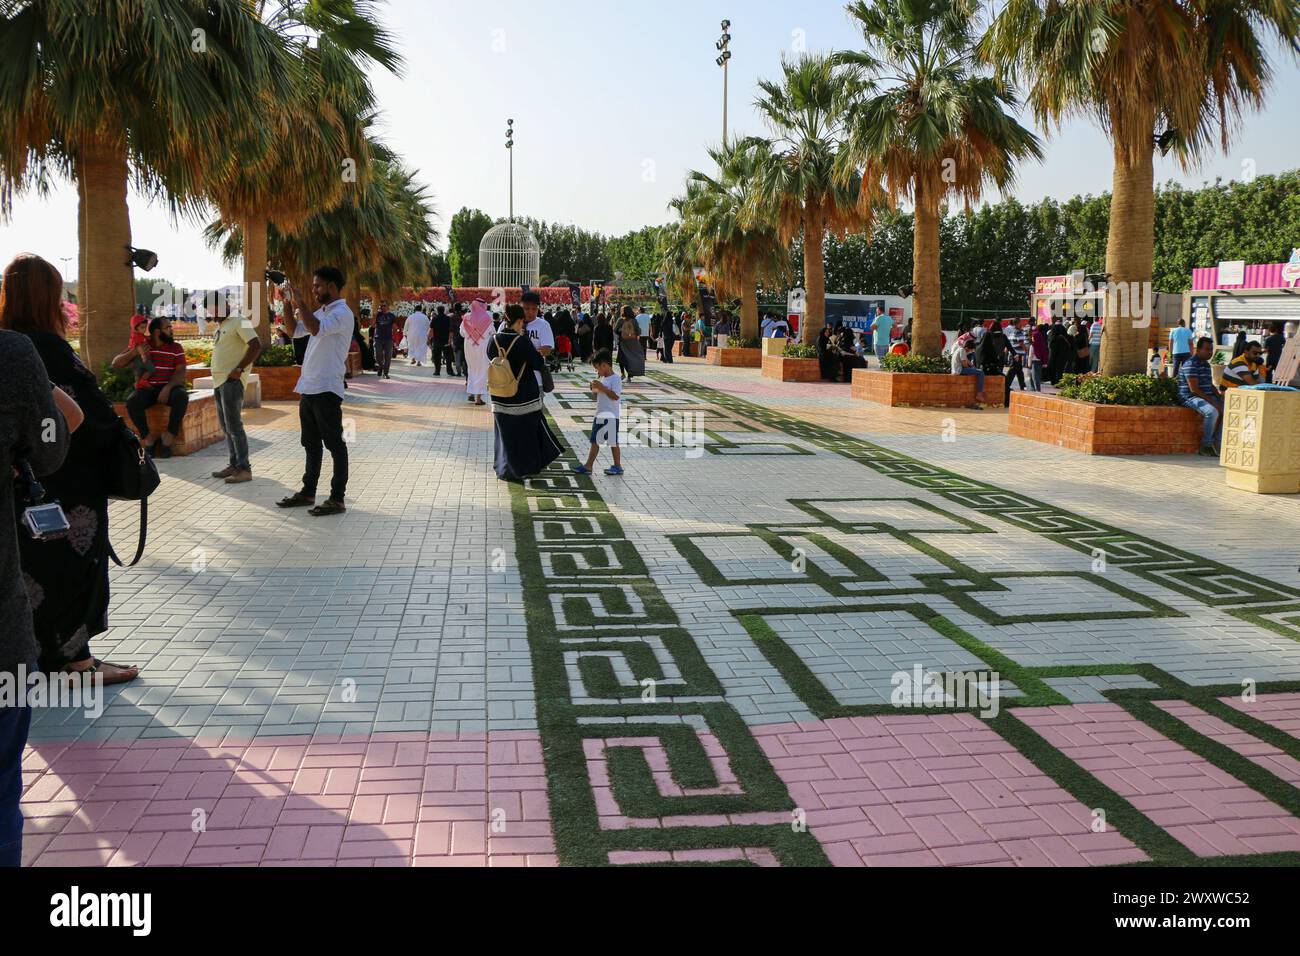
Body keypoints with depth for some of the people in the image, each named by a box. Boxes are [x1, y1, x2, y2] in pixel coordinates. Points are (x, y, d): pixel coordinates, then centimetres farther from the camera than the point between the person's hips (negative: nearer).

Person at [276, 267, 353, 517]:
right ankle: (308, 492, 25)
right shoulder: (321, 312, 17)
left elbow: (316, 329, -29)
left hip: (326, 390, -9)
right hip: (309, 388, 9)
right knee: (311, 444, 16)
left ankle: (337, 498, 0)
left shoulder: (342, 313, -12)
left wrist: (300, 303, -20)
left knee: (334, 444, -4)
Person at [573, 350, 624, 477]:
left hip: (611, 416, -9)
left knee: (613, 442, -1)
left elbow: (616, 396, -22)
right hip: (600, 415, 9)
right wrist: (594, 390, 3)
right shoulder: (601, 379, 14)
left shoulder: (615, 379, -12)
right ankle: (588, 466, 11)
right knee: (595, 441, 8)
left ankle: (618, 467, 8)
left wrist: (602, 388, -23)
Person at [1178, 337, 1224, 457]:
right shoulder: (1191, 364, -13)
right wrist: (1212, 401, -22)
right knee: (1212, 411, -33)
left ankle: (1217, 443, -7)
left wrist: (1220, 397, 5)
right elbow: (1194, 389, -20)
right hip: (1191, 398, -9)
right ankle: (1206, 446, -20)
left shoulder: (1206, 364, 18)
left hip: (1208, 397, 9)